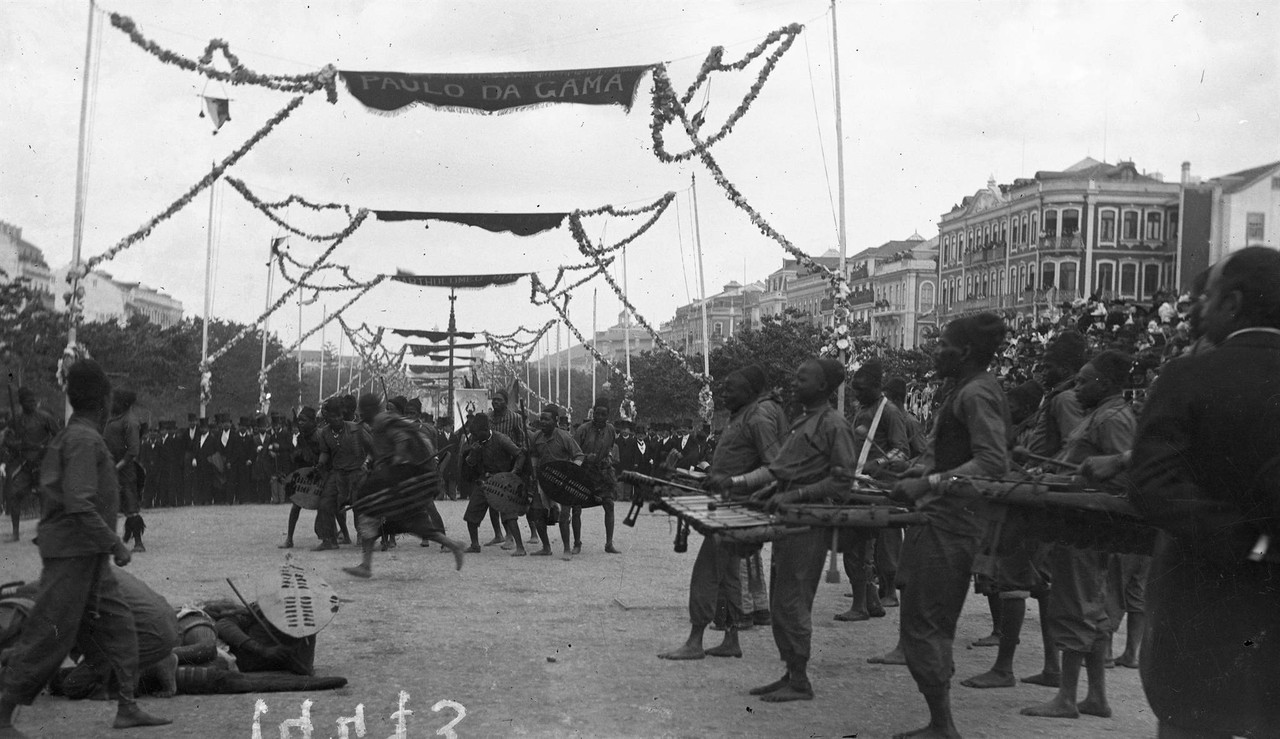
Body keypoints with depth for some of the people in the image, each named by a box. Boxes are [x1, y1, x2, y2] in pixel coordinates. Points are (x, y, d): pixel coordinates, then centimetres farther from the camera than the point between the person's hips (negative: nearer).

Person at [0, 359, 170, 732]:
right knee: (50, 637, -4)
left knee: (117, 625, 8)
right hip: (72, 551, -10)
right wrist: (115, 545, -21)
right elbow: (78, 504, -24)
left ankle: (127, 708, 10)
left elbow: (51, 491, 19)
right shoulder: (83, 439, -16)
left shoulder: (65, 436, 13)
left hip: (89, 558, 10)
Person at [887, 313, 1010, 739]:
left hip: (949, 524, -11)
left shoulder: (976, 393, -14)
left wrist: (930, 484, -25)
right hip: (937, 518, 11)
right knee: (933, 625, 14)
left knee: (919, 626, -8)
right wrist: (919, 472, 9)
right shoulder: (964, 390, 18)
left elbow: (993, 463, -23)